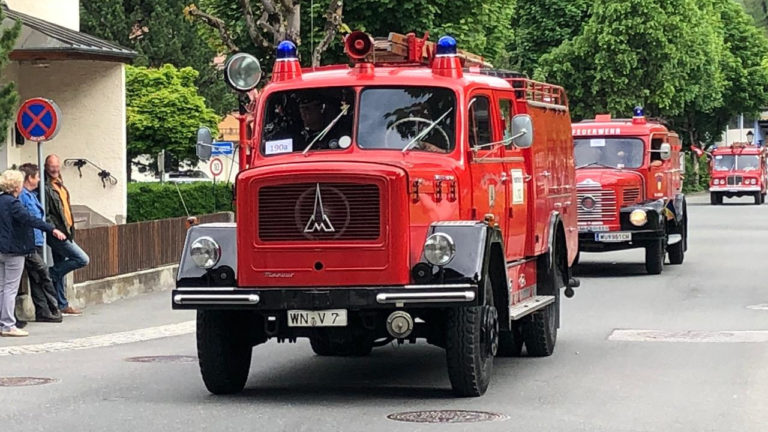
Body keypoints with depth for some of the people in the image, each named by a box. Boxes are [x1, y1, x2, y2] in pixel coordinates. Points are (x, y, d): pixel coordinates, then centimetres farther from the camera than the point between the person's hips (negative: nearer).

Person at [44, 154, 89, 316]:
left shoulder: (59, 184, 14)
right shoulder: (46, 187, -15)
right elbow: (45, 214, -19)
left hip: (64, 232, 9)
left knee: (60, 270, 12)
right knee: (82, 259, -10)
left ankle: (62, 306, 17)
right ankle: (50, 273, 0)